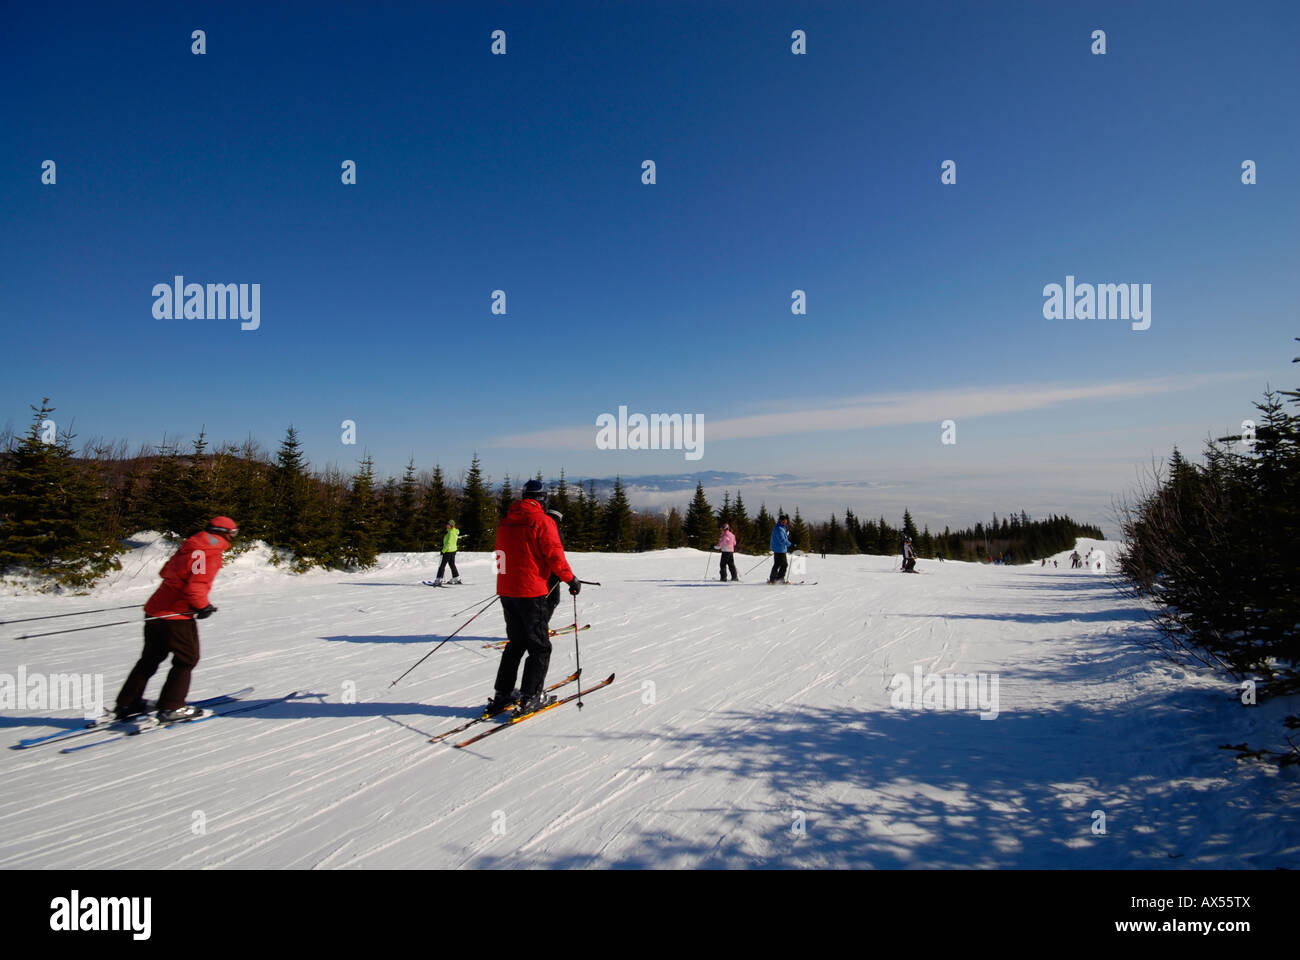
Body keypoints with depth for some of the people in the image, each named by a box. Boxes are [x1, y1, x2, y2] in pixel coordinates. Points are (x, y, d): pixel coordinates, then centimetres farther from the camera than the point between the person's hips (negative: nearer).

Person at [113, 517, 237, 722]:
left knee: (151, 658, 21)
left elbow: (165, 571, 20)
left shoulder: (189, 547, 11)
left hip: (155, 609, 9)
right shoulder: (212, 554, -15)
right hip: (177, 615, -8)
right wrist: (203, 606, -10)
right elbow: (196, 586, -24)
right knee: (187, 659, 6)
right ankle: (171, 708, 7)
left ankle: (127, 704, 29)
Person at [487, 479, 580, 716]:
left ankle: (502, 694, 20)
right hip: (531, 592, -7)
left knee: (516, 643, 19)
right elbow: (555, 555, -13)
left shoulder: (505, 522, 10)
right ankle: (530, 697, 1)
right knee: (540, 647, 5)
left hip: (506, 591, 7)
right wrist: (571, 580, -2)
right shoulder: (542, 521, -10)